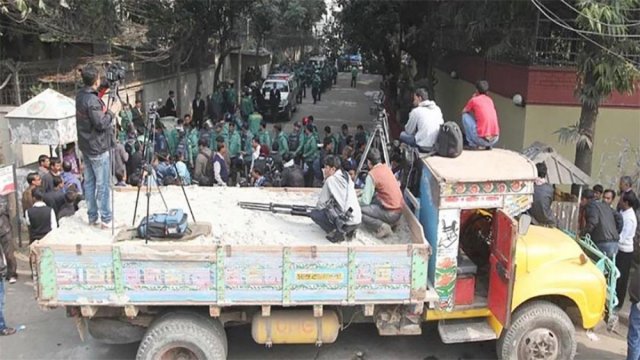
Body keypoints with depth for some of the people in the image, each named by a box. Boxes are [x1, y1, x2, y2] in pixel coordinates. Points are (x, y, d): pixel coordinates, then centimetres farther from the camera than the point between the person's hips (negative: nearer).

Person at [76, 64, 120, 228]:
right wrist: (112, 111, -10)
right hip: (97, 148, -9)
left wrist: (106, 110, 6)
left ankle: (92, 217, 21)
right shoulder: (92, 100, -21)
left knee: (89, 182, 13)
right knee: (103, 184, -3)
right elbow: (101, 124, -21)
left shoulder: (80, 96, 6)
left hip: (85, 146, 9)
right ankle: (106, 219, 1)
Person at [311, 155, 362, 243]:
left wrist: (318, 209, 19)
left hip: (346, 221, -7)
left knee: (314, 213, 4)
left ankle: (335, 232, -4)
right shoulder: (347, 176, 13)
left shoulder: (331, 179, -6)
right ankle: (348, 230, 16)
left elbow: (321, 203, 1)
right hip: (358, 220, 7)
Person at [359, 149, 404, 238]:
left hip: (391, 213, -8)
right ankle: (390, 222, 14)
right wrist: (362, 193, 26)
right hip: (399, 210, 8)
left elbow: (365, 201, -12)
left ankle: (382, 226, -14)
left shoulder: (372, 174, -14)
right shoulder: (386, 168, 8)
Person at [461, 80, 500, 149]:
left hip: (482, 139, -6)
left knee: (465, 116, 10)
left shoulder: (474, 100, 1)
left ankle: (472, 143, 6)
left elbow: (464, 111, 20)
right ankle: (488, 145, 18)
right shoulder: (490, 100, 17)